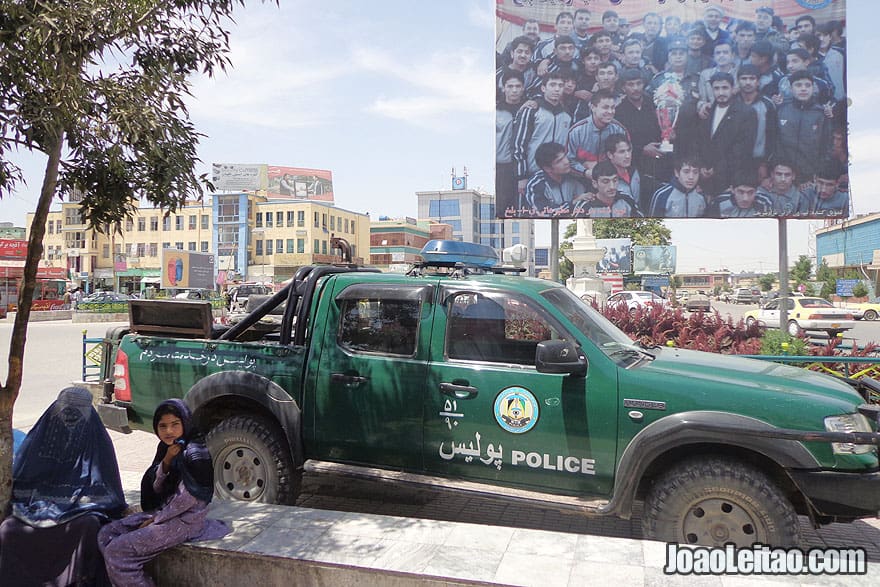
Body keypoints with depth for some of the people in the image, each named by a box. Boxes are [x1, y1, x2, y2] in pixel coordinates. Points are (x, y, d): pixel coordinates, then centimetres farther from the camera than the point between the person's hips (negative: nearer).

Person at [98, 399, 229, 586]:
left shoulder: (194, 453, -18)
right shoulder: (165, 447, 8)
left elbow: (187, 498, -19)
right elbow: (157, 489, 6)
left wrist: (155, 520, -9)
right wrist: (166, 461, -11)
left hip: (186, 520, -9)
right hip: (164, 511, 9)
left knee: (117, 551, -14)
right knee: (106, 535, 4)